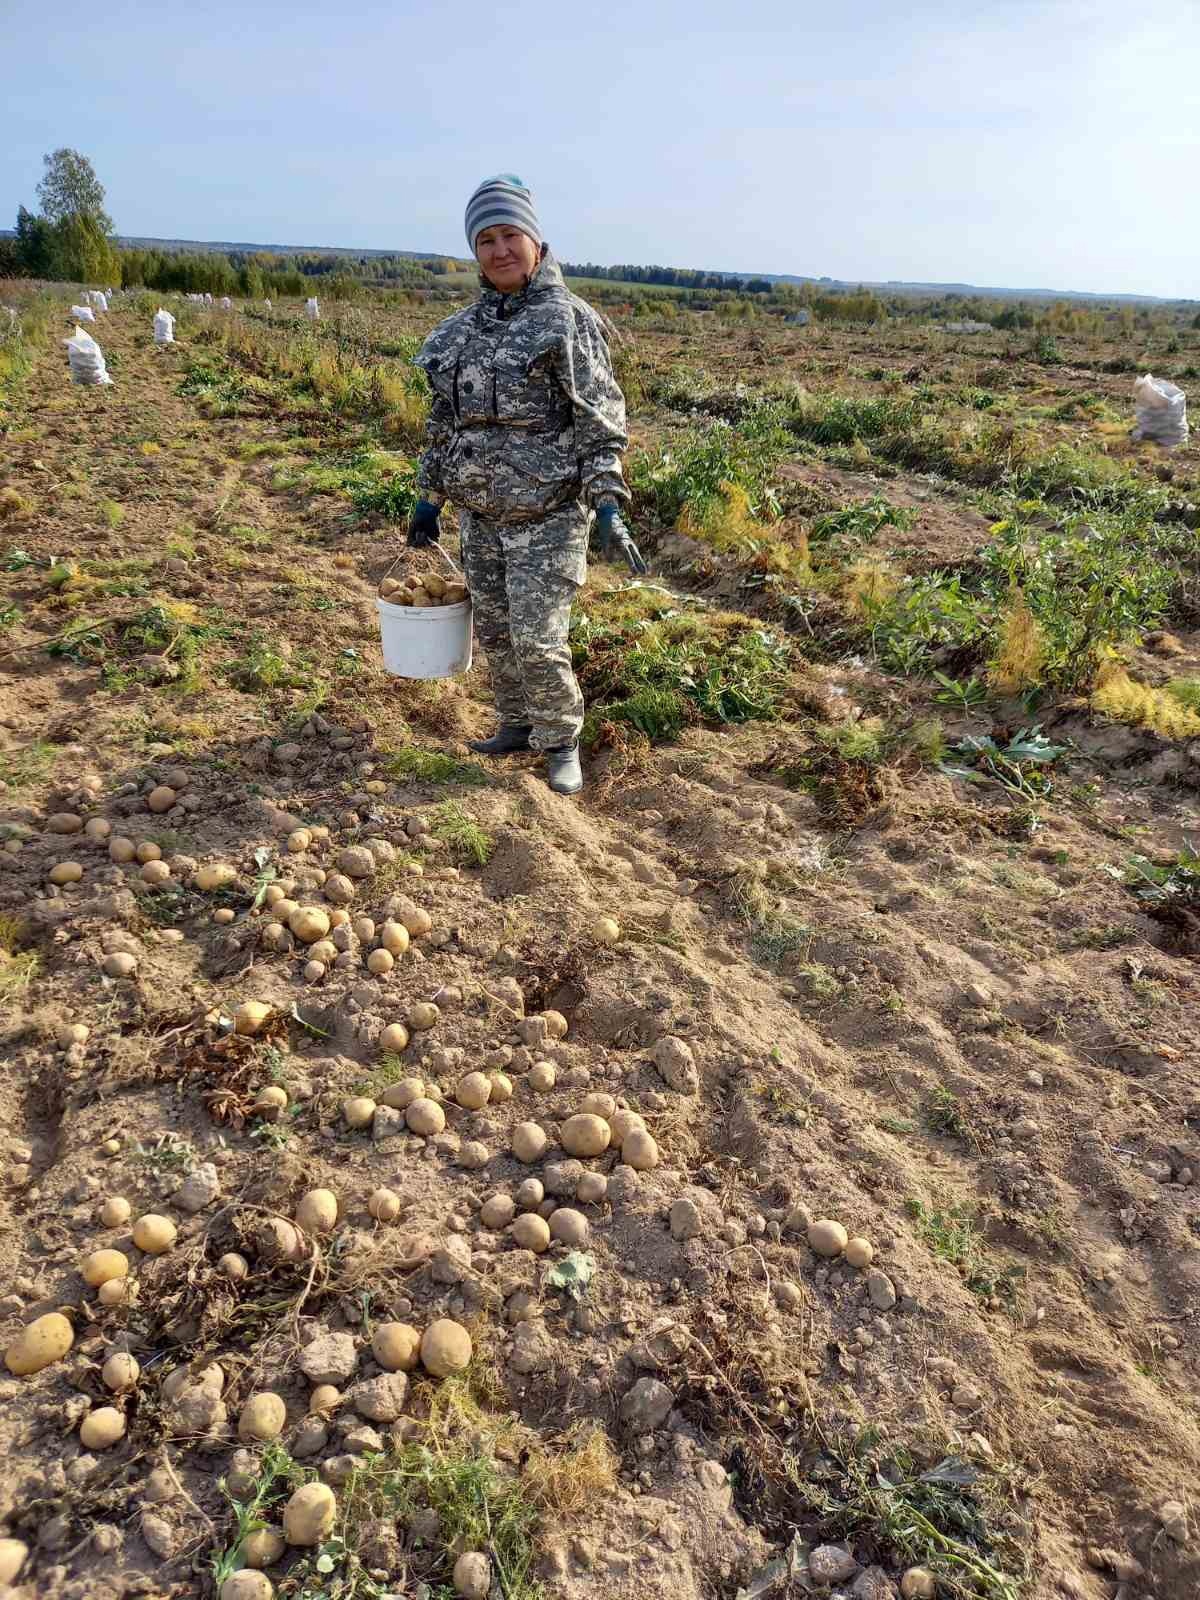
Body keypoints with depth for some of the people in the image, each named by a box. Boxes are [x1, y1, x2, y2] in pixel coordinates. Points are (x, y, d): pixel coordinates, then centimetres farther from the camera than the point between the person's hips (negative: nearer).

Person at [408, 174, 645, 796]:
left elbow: (600, 423, -10)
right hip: (480, 513, 6)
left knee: (537, 640, -7)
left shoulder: (568, 319, -5)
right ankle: (517, 725, 31)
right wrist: (429, 496, 16)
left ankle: (561, 741, 14)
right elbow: (443, 421, 18)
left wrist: (608, 509, -19)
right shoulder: (462, 328, 11)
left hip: (548, 515, -6)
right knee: (494, 631, 12)